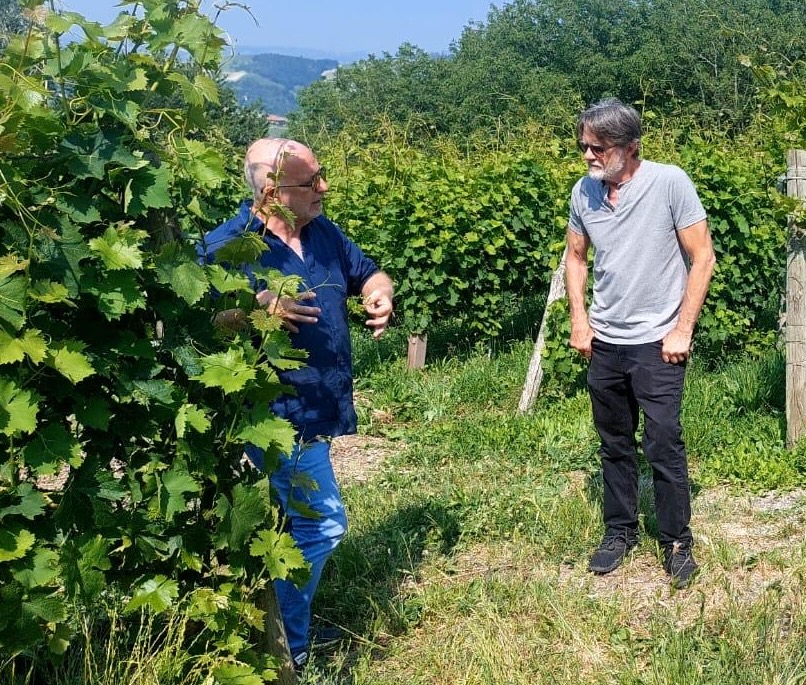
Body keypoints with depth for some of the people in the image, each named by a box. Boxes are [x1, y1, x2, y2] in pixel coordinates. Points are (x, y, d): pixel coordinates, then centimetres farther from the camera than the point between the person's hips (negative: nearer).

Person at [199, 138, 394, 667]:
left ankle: (284, 630, 36)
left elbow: (368, 274, 22)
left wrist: (380, 296, -1)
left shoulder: (323, 232, 8)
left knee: (297, 525, 18)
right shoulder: (226, 246, -16)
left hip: (314, 413, 8)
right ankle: (286, 653, 11)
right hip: (281, 419, -8)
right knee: (323, 525, -6)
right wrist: (255, 307, -36)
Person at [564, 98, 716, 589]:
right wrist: (579, 321, 5)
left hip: (656, 343, -4)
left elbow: (702, 258, -10)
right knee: (615, 443, 15)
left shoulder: (670, 182, -14)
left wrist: (683, 329, -12)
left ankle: (678, 540, 16)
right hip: (604, 343, 5)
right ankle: (621, 530, 30)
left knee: (664, 445, -1)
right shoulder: (583, 191, 0)